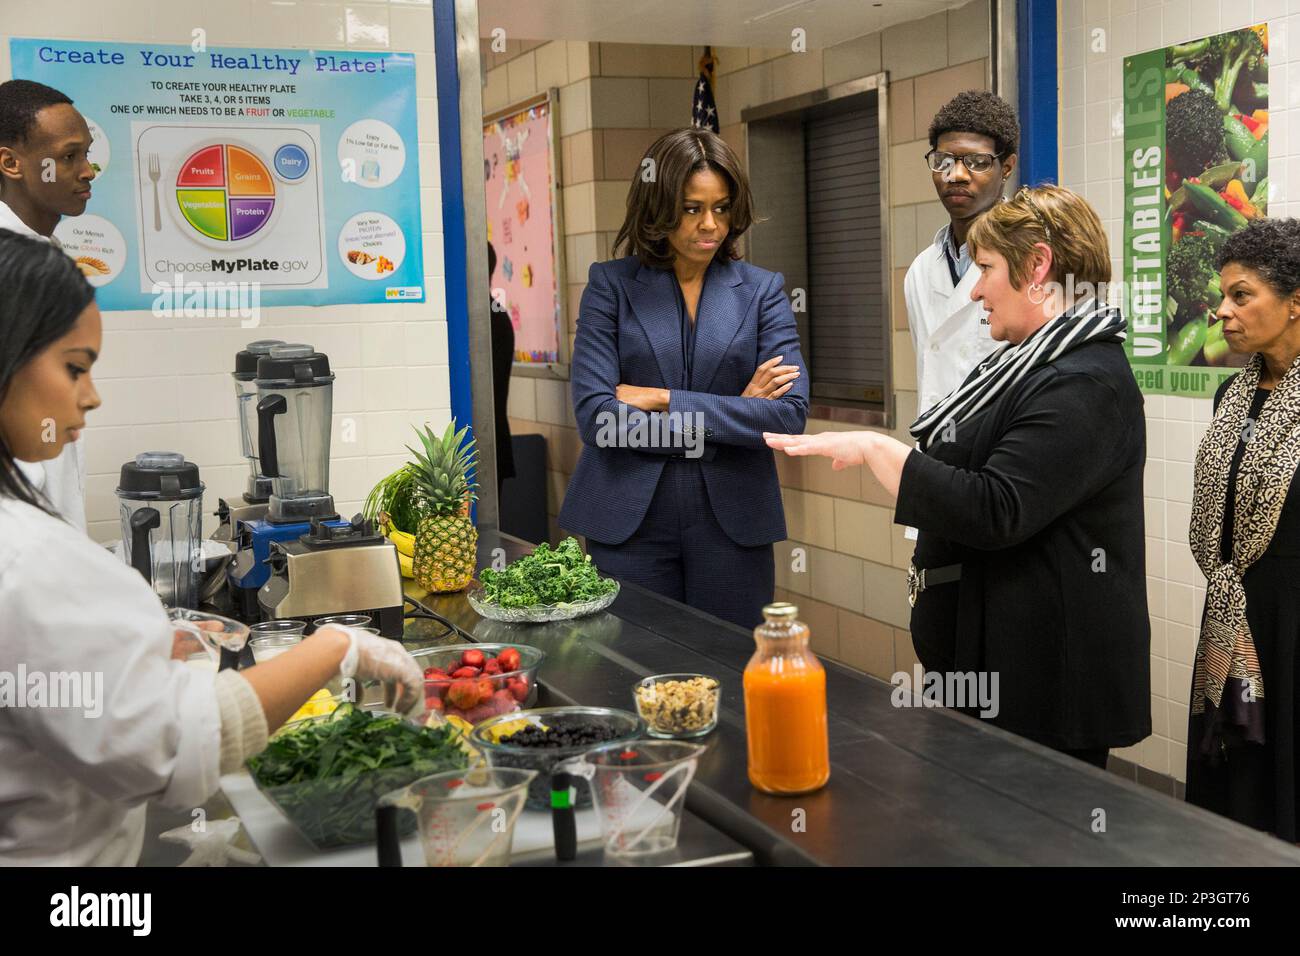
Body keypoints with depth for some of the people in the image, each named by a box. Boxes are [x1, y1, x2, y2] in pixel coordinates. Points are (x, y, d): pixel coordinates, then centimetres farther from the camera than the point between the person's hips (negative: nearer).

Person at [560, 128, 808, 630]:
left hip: (732, 520, 1)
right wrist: (732, 415, -9)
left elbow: (790, 415, -8)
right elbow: (594, 416, -10)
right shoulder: (611, 285, 1)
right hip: (630, 520, -1)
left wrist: (663, 399, -12)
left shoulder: (761, 290, 4)